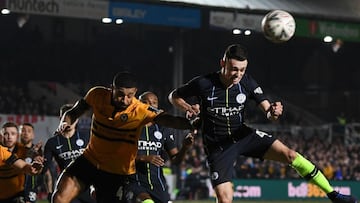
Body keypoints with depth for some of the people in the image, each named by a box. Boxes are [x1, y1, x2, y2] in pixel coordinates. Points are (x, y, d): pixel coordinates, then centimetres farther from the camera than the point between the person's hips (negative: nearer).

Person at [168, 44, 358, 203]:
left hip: (243, 135, 3)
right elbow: (173, 96, -2)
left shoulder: (247, 83, -10)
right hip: (218, 147, -3)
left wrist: (274, 111, -36)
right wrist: (187, 108, -23)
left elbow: (268, 111, -12)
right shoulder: (203, 83, -18)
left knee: (289, 154, -14)